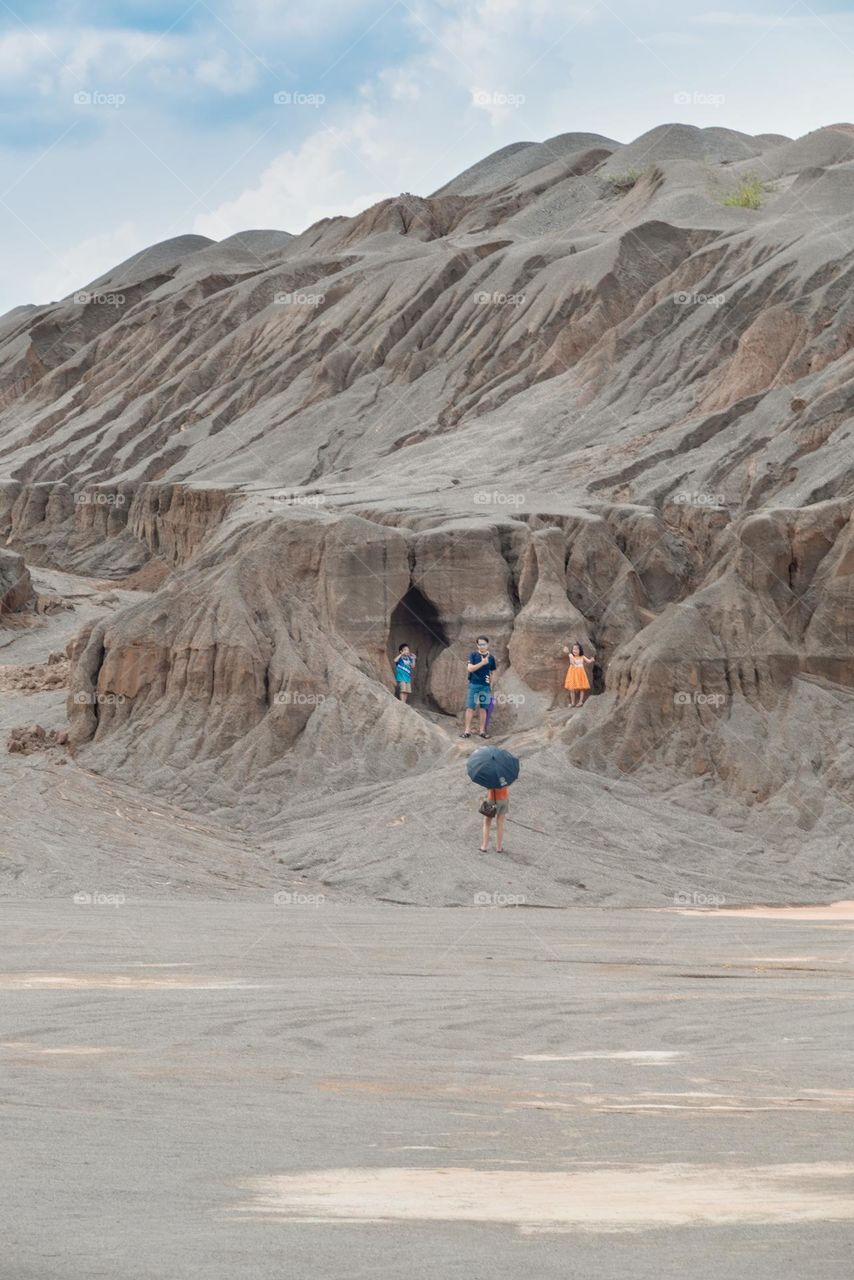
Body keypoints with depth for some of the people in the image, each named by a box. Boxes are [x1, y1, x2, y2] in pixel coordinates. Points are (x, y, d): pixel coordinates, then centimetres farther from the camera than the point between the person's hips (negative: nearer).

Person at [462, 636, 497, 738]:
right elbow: (470, 668, -12)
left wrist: (491, 685, 7)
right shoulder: (473, 656, 1)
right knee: (470, 708, -4)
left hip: (485, 686, 1)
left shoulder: (491, 657, 6)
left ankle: (482, 730, 12)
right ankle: (467, 730, -2)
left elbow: (492, 673, 12)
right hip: (473, 685, -1)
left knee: (483, 709, 5)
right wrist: (482, 663, -16)